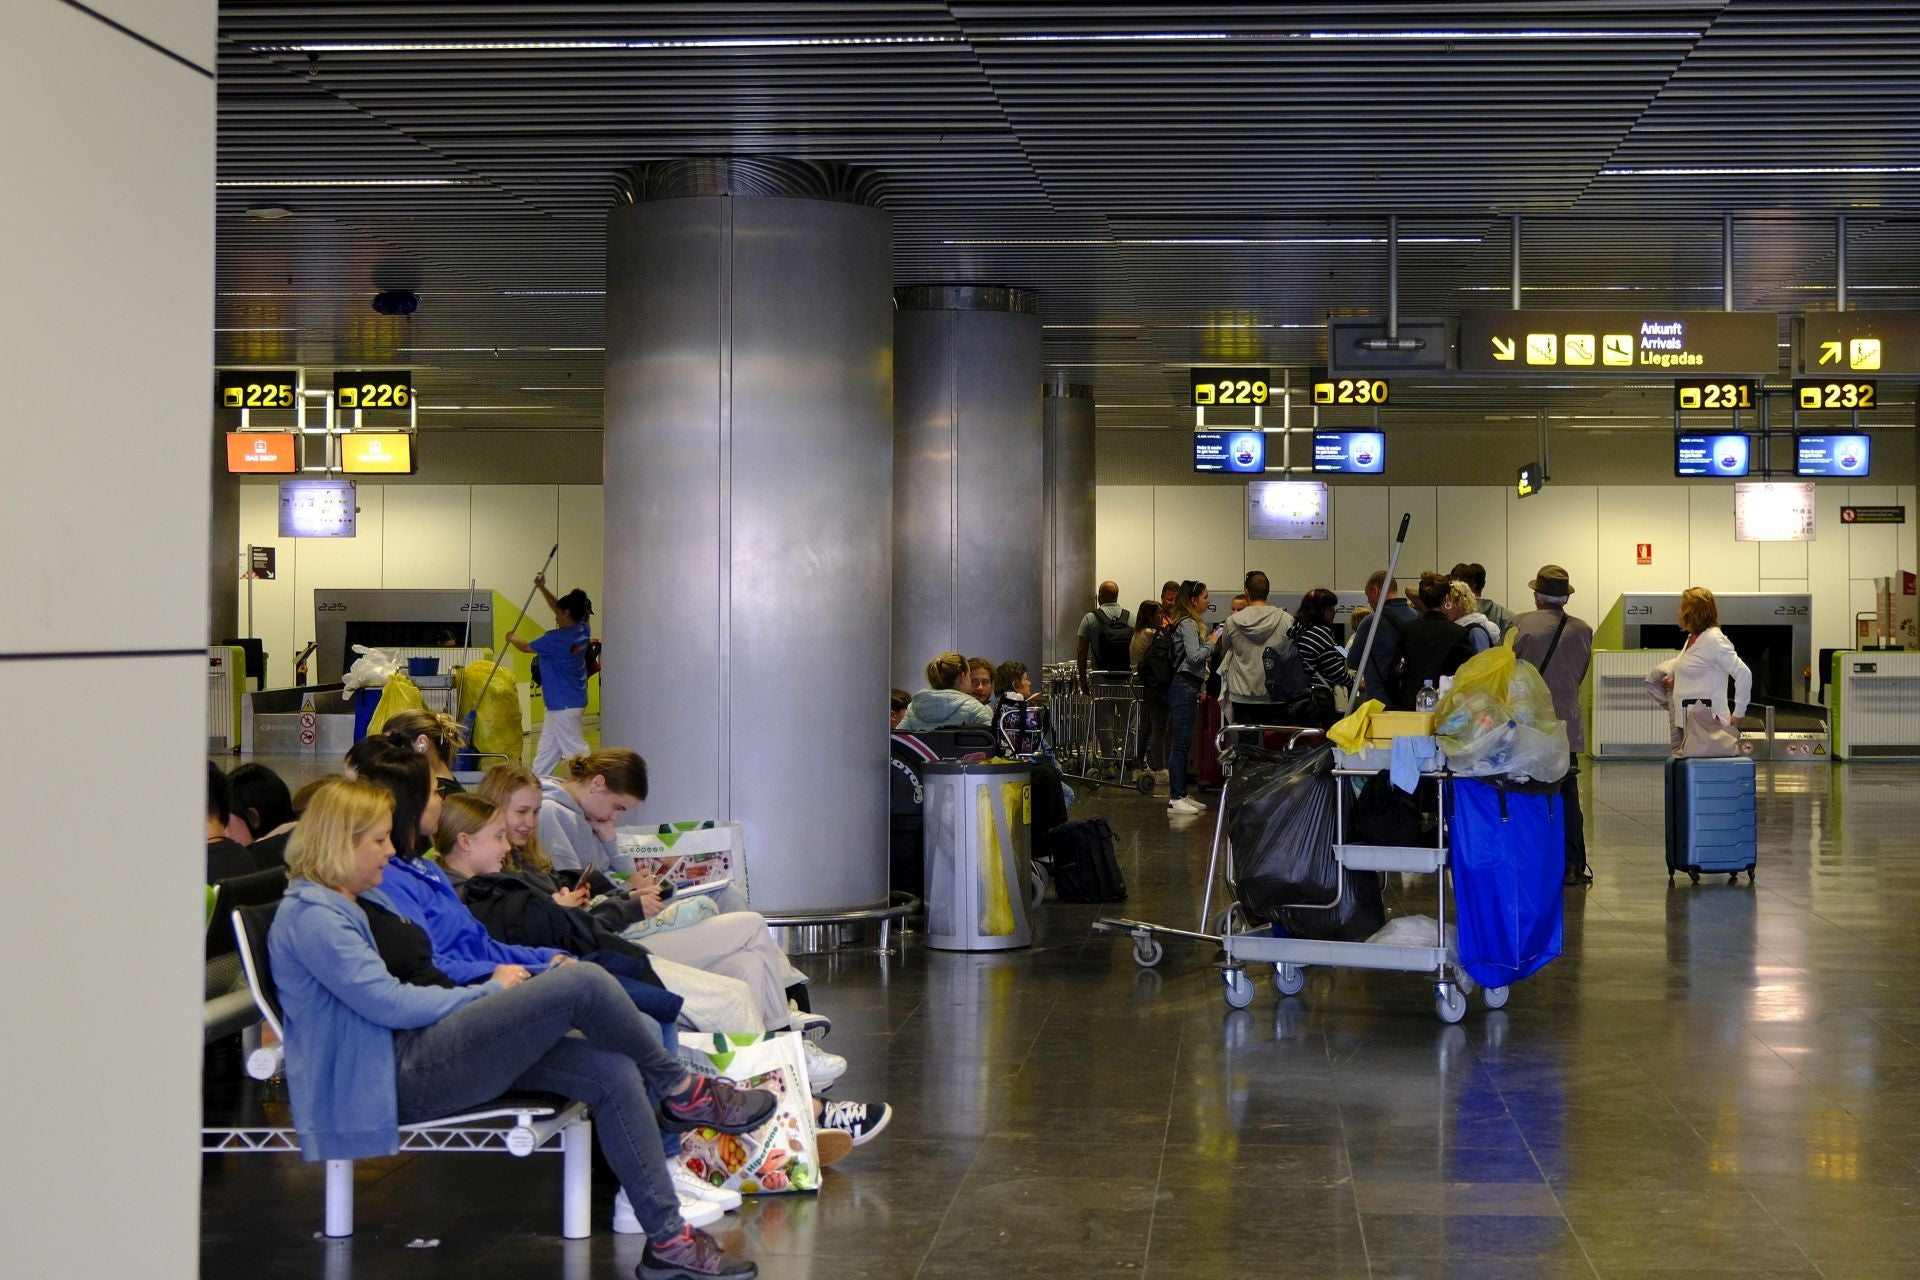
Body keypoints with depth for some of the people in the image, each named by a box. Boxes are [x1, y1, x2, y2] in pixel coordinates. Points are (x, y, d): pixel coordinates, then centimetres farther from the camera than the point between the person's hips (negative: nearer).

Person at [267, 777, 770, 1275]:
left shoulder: (358, 902, 22)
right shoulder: (309, 917, -10)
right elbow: (389, 1004, -17)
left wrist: (496, 986, 7)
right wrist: (489, 990, -6)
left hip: (415, 1055, 10)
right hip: (396, 1076, -10)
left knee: (614, 1073, -8)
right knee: (582, 984, -20)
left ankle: (668, 1239, -8)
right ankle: (683, 1093, 4)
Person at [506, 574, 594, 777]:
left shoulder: (557, 639, -20)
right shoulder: (582, 631, 2)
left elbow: (526, 647, -4)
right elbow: (558, 607, 20)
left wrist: (512, 638, 16)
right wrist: (542, 588, 17)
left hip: (563, 705, -9)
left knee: (575, 751, -8)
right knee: (546, 751, 17)